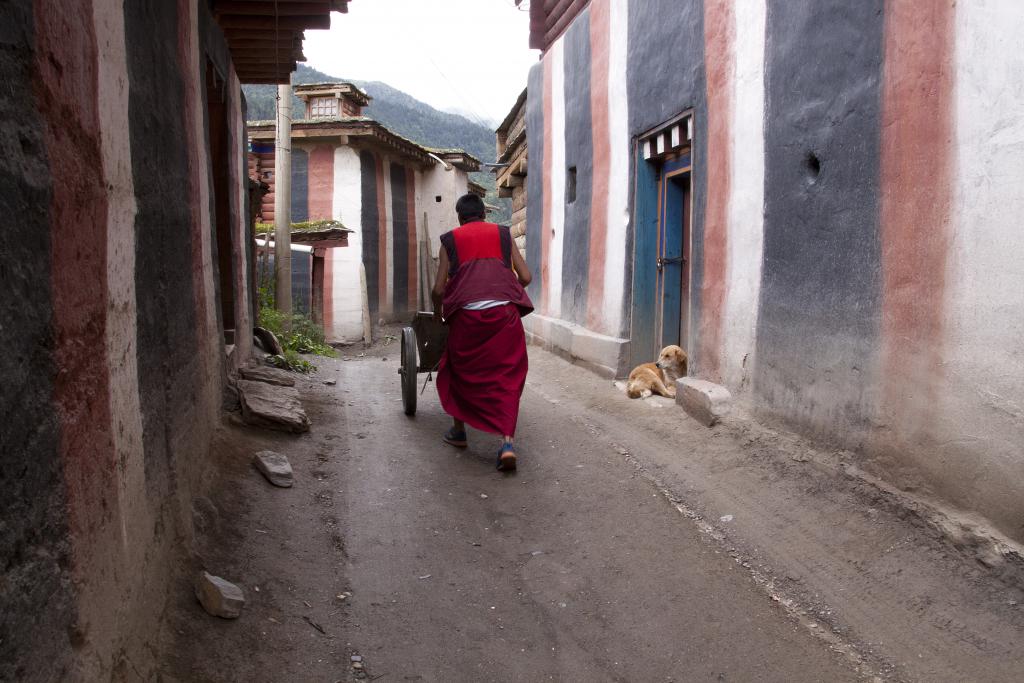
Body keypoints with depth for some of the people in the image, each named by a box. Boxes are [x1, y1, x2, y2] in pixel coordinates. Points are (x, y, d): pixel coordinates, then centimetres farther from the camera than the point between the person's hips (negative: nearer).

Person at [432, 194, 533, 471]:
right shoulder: (502, 234, 17)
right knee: (506, 377, 5)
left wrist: (438, 313, 28)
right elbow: (525, 277, 12)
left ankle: (458, 431, 31)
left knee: (459, 371, 21)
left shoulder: (450, 240, 14)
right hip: (505, 313, 0)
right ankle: (507, 441, -9)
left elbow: (438, 290, 9)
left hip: (467, 314, 0)